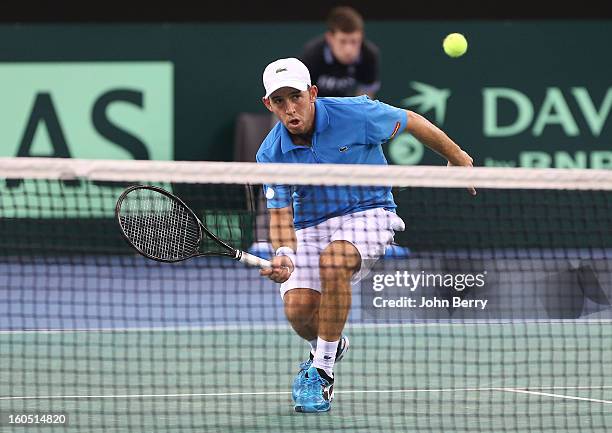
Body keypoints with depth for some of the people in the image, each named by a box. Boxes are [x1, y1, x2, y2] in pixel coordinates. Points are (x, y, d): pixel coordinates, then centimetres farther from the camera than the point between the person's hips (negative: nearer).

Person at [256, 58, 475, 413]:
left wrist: (457, 157, 12)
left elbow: (411, 121, -2)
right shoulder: (271, 155, -11)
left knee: (333, 261, -36)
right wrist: (284, 256, -33)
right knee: (298, 309, -18)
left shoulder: (354, 114, -19)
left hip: (366, 213, -3)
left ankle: (322, 371, -22)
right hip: (310, 225, 3)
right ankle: (331, 347, 23)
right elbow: (281, 214, -11)